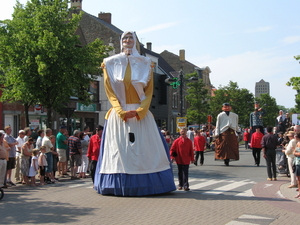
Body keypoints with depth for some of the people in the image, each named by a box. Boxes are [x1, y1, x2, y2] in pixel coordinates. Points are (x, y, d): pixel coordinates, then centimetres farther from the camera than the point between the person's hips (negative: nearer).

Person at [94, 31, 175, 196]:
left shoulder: (145, 63, 11)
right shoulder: (111, 63, 10)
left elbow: (149, 90, 5)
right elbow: (110, 90, 3)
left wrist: (140, 111, -11)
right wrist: (121, 111, -10)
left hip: (141, 113, 0)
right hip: (119, 113, 0)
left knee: (144, 150, -3)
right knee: (119, 150, -4)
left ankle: (145, 185, 3)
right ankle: (120, 186, 1)